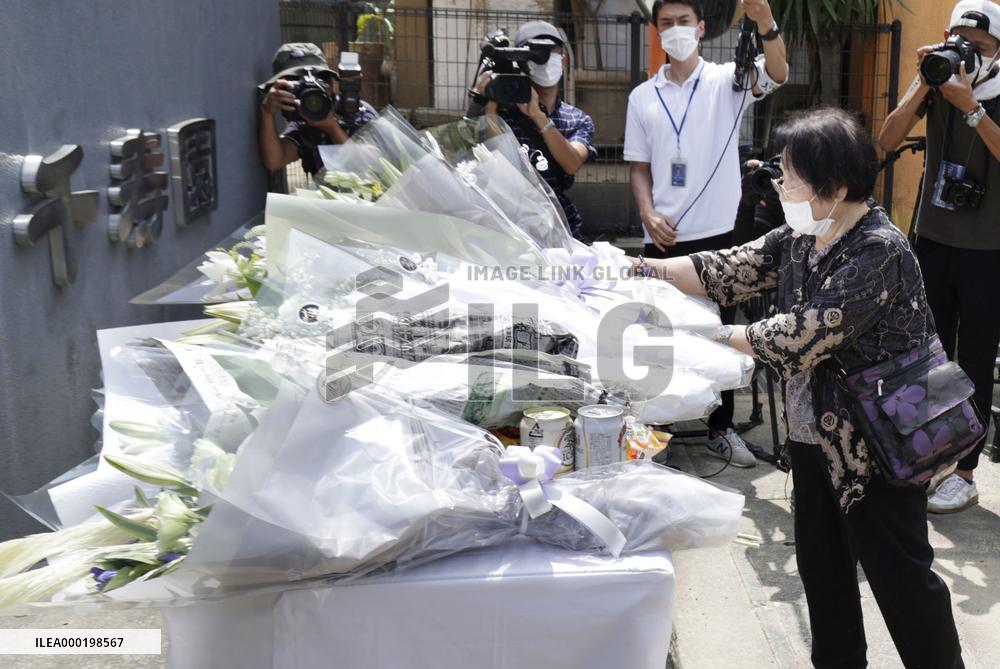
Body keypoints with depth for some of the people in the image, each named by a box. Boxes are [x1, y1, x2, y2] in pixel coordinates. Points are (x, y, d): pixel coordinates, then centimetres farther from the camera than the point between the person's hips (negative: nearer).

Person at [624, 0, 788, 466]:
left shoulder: (726, 81, 0)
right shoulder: (642, 97, 8)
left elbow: (777, 74, -20)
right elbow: (639, 167, 10)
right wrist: (648, 214, -8)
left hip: (716, 233, -2)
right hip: (664, 237, 2)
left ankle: (720, 429, 19)